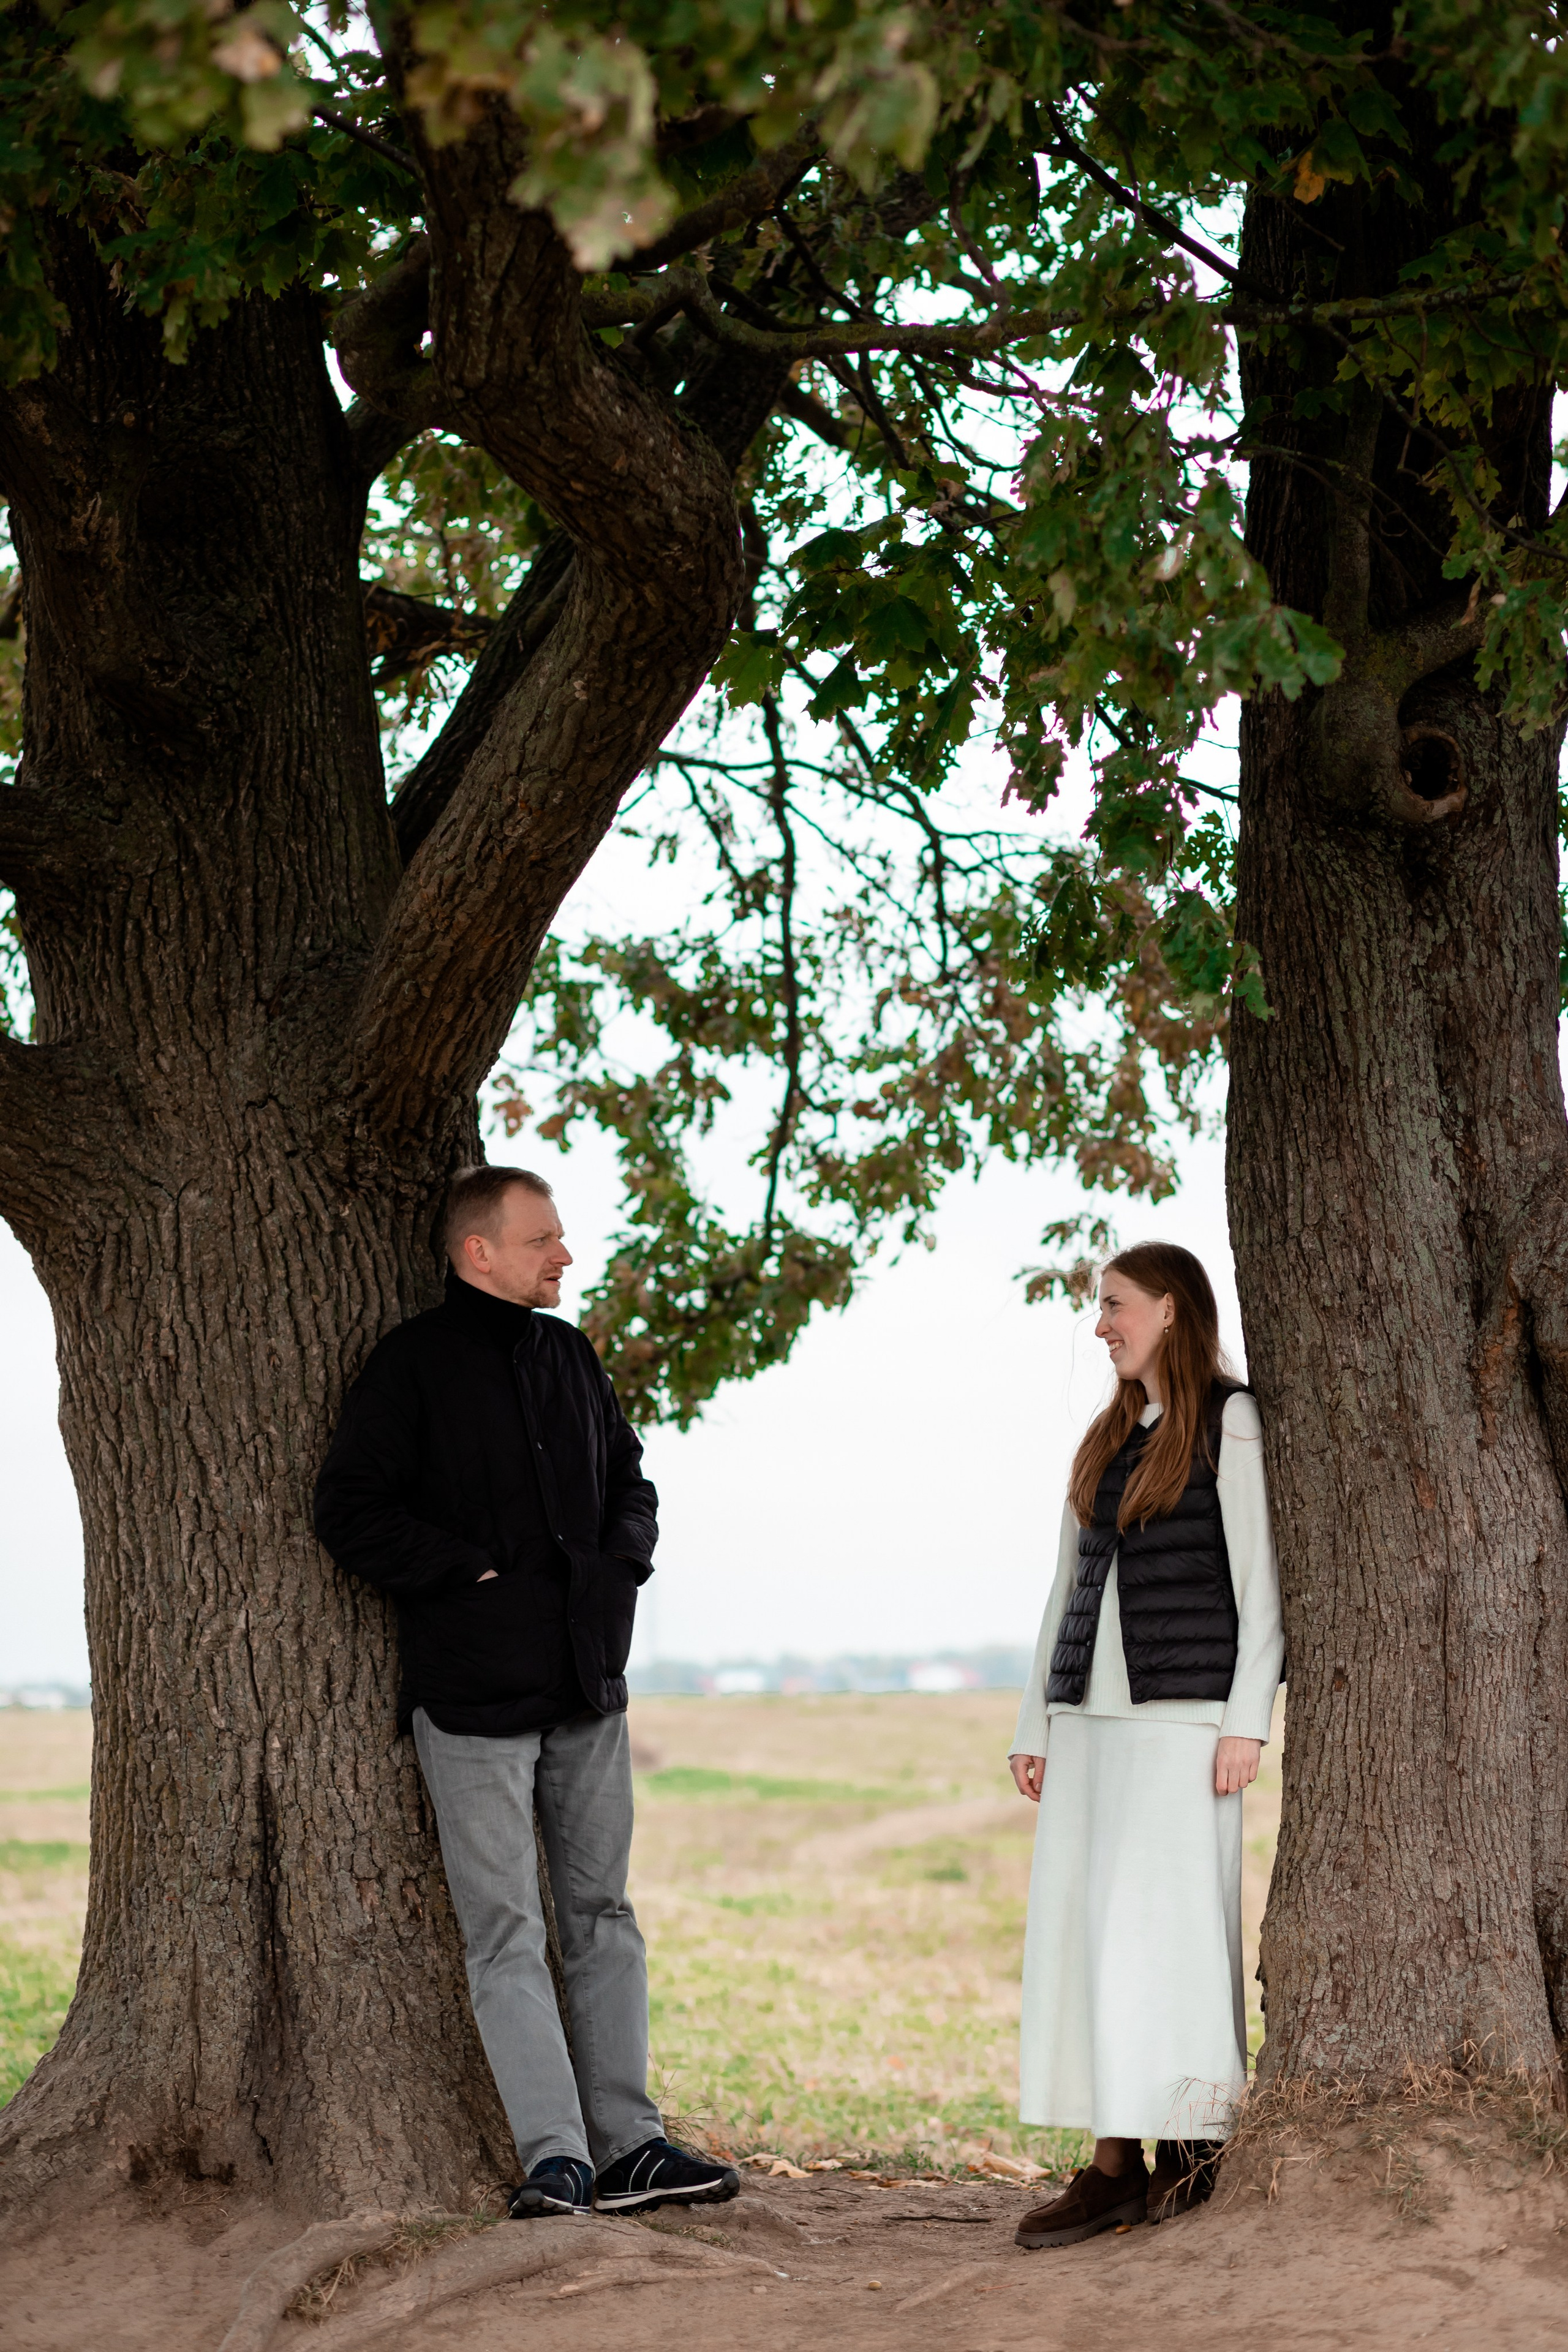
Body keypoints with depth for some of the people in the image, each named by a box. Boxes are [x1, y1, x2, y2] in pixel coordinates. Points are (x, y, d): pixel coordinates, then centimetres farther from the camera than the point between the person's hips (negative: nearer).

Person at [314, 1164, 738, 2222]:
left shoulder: (569, 1354, 12)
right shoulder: (414, 1363, -8)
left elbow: (628, 1478, 24)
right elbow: (352, 1509, -11)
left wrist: (622, 1562, 6)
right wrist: (470, 1572, -14)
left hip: (588, 1687, 7)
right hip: (474, 1693, -7)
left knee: (602, 1913, 9)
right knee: (508, 1931, -6)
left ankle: (628, 2145, 15)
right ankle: (557, 2157, -6)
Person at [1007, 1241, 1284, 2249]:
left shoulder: (1230, 1422, 0)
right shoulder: (1105, 1439, 20)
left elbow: (1261, 1578, -5)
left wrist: (1247, 1720, -12)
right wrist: (1037, 1726, 15)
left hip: (1184, 1712, -7)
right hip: (1093, 1713, 7)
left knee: (1157, 1924, -10)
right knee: (1078, 1927, 0)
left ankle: (1195, 2147, -3)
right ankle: (1116, 2163, 1)